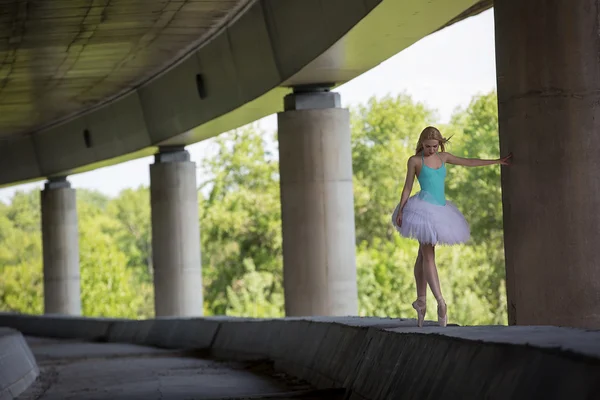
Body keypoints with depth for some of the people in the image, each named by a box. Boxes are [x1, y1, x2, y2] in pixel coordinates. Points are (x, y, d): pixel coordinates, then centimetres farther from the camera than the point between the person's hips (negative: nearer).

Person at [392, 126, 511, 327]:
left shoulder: (443, 157, 12)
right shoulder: (415, 161, -1)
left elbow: (469, 162, 16)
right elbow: (407, 187, -1)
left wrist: (497, 161, 16)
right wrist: (400, 211, -7)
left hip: (440, 208, 6)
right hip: (424, 208, -6)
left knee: (424, 256, 11)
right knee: (428, 256, -9)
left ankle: (421, 300, 16)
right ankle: (440, 302, -17)